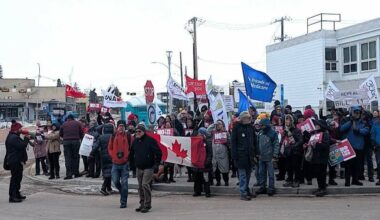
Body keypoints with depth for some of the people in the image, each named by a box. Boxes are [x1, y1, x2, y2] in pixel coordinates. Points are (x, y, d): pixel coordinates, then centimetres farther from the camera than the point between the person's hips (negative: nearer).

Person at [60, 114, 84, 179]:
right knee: (75, 157, 7)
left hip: (66, 142, 0)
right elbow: (81, 133, 3)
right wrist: (80, 139, 15)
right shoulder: (78, 123, 8)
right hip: (76, 141, 0)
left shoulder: (64, 124, 10)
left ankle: (69, 174, -5)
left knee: (67, 158, 1)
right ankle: (76, 173, 9)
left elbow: (60, 134, 15)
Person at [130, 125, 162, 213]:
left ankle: (147, 205, -6)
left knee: (145, 184, -15)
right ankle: (142, 204, 20)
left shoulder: (150, 140, -9)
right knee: (140, 186, 10)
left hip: (149, 168, -6)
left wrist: (156, 164, -11)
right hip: (139, 168, 6)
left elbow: (158, 153, -9)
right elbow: (131, 153, 23)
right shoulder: (135, 141, 9)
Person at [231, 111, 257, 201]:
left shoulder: (251, 127, 11)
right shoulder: (236, 128, -4)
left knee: (248, 174, 14)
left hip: (250, 155, 5)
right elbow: (233, 142, -6)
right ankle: (243, 193, 0)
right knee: (243, 175, -4)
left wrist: (254, 153, 8)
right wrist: (234, 155, -12)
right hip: (241, 155, -5)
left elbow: (254, 141, 15)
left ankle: (247, 191, 26)